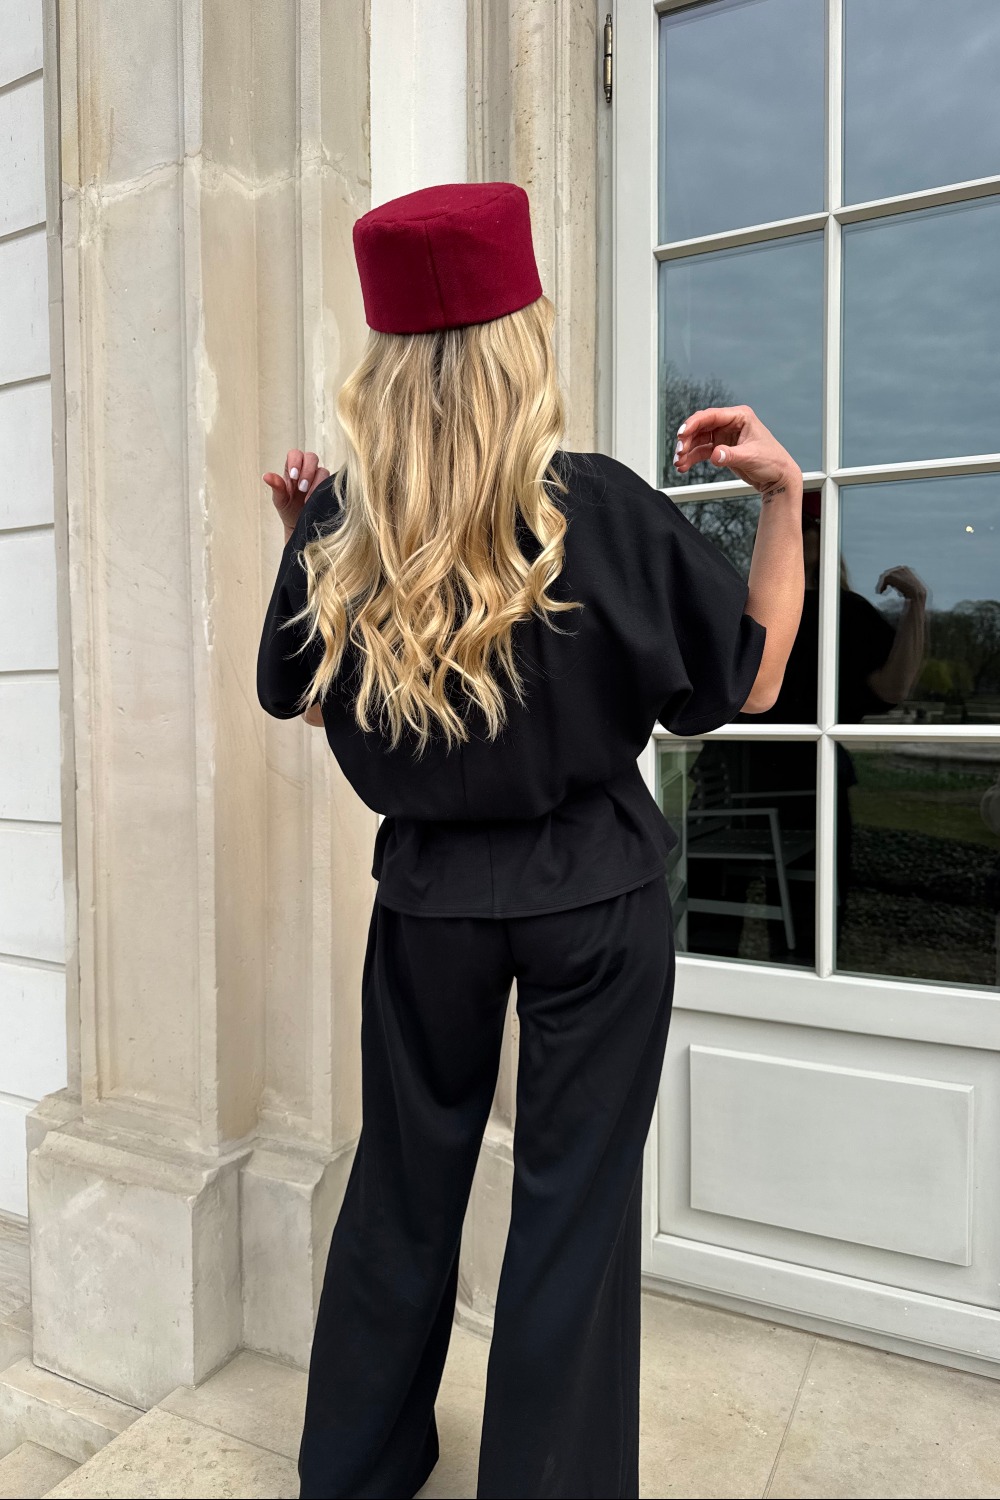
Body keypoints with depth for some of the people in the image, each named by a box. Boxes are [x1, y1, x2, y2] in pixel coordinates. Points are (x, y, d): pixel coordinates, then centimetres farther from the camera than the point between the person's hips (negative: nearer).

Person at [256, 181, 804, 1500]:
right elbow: (751, 680, -3)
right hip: (595, 894, -3)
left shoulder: (336, 526, -6)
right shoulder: (601, 508, -13)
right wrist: (783, 493, 1)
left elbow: (296, 698, 10)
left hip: (428, 890, 4)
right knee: (575, 1201, 13)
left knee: (406, 1182, 21)